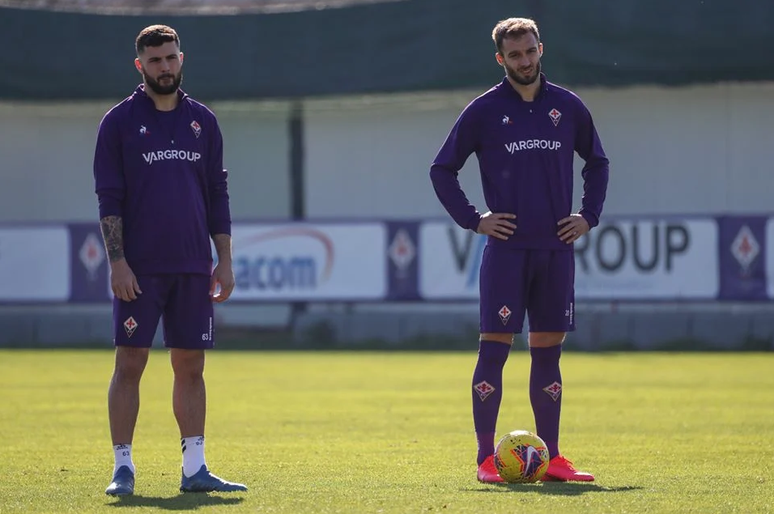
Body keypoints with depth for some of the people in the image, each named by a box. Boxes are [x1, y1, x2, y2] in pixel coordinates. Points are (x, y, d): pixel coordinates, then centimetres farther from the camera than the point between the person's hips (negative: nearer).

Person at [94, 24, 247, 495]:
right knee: (130, 363, -5)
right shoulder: (120, 121, 1)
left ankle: (195, 469, 9)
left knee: (191, 366, 5)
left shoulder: (203, 121, 11)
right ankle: (123, 468, 0)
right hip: (140, 269, -3)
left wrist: (225, 260, 6)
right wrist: (117, 261, -12)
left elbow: (217, 194, 13)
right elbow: (109, 198, -3)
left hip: (193, 267, 3)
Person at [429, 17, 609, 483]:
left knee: (548, 351, 7)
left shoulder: (568, 107, 9)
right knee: (494, 347, -7)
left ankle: (551, 458, 11)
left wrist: (589, 215, 10)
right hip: (506, 248, -3)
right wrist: (473, 220, -3)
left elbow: (597, 162, 22)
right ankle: (487, 458, -5)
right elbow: (442, 170, 6)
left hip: (556, 250, 3)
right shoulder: (483, 111, 0)